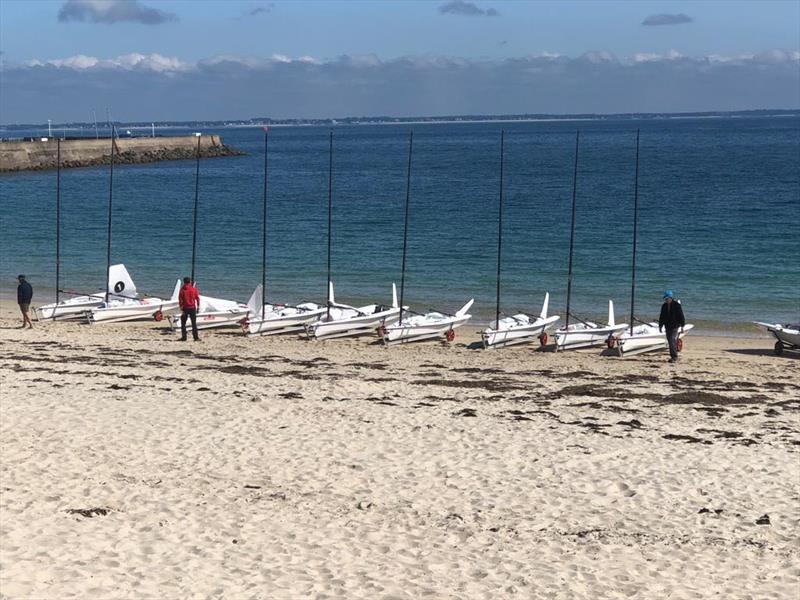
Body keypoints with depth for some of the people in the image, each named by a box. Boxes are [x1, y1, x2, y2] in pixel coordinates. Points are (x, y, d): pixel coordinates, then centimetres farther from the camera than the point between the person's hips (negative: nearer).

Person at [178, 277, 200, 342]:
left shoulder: (182, 290, -6)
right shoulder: (194, 289, -2)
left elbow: (180, 300, -9)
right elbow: (197, 298, 1)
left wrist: (181, 309, -8)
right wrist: (198, 306, 11)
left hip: (185, 308, -1)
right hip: (192, 308, 1)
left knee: (183, 323, 8)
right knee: (194, 323, 6)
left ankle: (184, 337, 5)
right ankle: (196, 337, 2)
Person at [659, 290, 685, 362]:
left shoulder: (676, 305, -8)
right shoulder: (664, 306, 8)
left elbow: (681, 316, -7)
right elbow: (661, 317, 18)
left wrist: (682, 326, -9)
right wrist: (660, 326, 17)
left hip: (675, 326, -6)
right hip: (668, 327, 6)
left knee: (672, 341, -16)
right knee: (670, 342, 8)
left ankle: (674, 357, -15)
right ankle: (673, 357, 15)